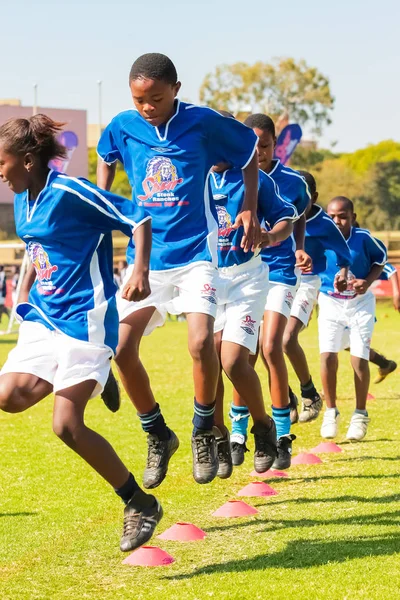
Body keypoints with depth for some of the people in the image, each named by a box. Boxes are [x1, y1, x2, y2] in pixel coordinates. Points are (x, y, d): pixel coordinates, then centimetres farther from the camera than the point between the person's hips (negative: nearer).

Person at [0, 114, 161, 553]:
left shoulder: (70, 193, -16)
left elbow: (138, 220, -14)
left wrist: (141, 271, -27)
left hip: (83, 321, -8)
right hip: (42, 319, 8)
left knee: (66, 426, -13)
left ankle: (141, 505, 1)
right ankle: (86, 380, 11)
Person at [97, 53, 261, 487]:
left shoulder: (204, 123, -8)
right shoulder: (122, 127, -1)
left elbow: (249, 151, 9)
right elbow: (105, 157, 23)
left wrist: (250, 210, 4)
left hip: (195, 253, -3)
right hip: (144, 255, 3)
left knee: (202, 343, -22)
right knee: (122, 349, -8)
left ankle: (203, 434, 3)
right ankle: (157, 436, 13)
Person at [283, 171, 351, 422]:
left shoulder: (324, 224, -13)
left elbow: (344, 254, -2)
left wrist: (343, 274, -18)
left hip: (306, 282, -4)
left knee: (288, 339, -21)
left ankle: (310, 394, 1)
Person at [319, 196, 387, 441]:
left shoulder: (363, 238, -16)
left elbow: (381, 257, 1)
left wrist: (368, 282, -14)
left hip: (360, 303, -1)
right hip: (330, 303, 1)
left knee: (359, 358, -5)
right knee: (328, 355, -13)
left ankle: (360, 414, 13)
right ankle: (331, 411, 5)